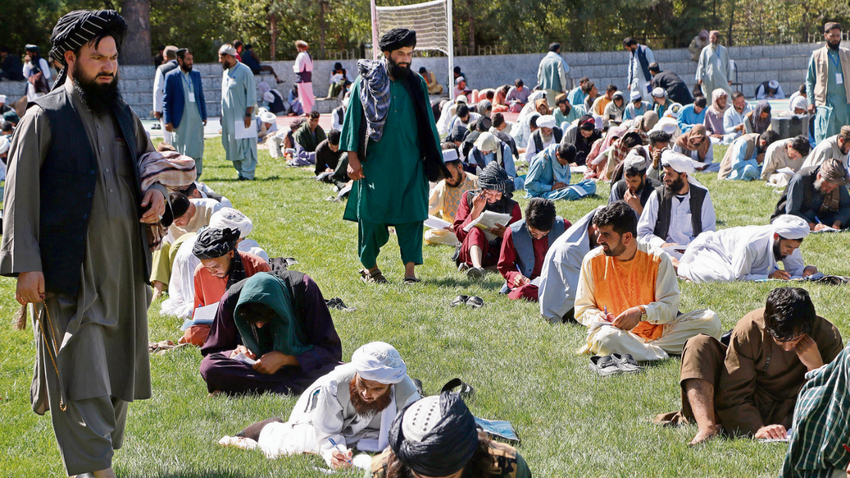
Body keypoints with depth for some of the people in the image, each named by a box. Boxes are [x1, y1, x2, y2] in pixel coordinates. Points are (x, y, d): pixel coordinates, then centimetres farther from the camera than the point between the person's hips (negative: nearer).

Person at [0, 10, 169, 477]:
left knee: (118, 367, 12)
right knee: (82, 372, -7)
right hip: (72, 271, -6)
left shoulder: (123, 116, 13)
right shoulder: (44, 118, -6)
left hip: (124, 266, 6)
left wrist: (158, 191, 5)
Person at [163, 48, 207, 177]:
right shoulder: (171, 76, -3)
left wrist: (204, 116, 9)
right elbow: (166, 100, -3)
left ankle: (196, 175, 11)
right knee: (183, 151, -2)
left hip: (196, 119, 4)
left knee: (198, 149, 4)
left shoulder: (196, 75, 12)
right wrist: (167, 121, -8)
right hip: (181, 120, -4)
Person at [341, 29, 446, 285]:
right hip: (375, 161, -1)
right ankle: (369, 266, 22)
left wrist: (434, 158, 10)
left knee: (411, 215, -5)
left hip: (410, 164, 2)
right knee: (372, 215, 5)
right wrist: (352, 157, -3)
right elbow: (353, 120, 3)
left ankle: (410, 270, -4)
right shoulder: (365, 83, 1)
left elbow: (428, 123, 12)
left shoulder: (417, 84, 8)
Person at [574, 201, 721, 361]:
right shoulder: (592, 261, 0)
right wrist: (597, 317, -17)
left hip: (657, 329, 2)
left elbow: (670, 306, -6)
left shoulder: (657, 258, -3)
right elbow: (582, 308, 7)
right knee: (606, 338, -40)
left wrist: (641, 312, -25)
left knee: (711, 320, -19)